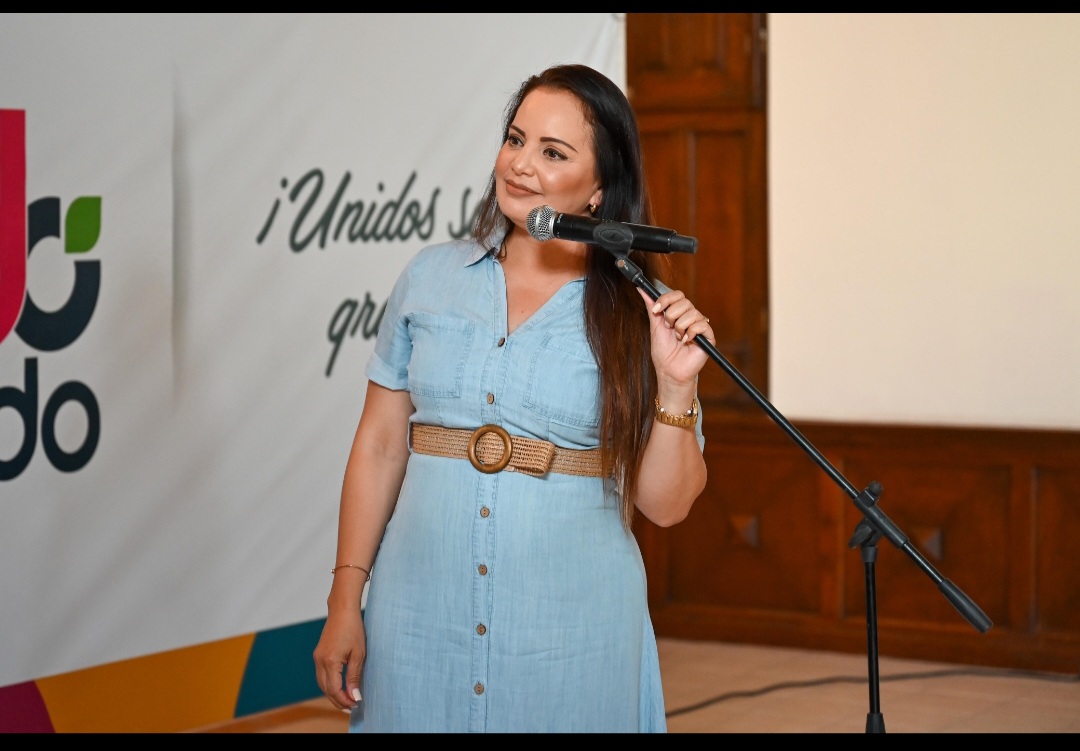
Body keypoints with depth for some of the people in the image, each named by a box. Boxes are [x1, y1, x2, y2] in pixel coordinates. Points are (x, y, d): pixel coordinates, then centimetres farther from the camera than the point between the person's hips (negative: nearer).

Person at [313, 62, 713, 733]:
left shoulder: (635, 314, -2)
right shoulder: (433, 276, 4)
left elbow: (665, 504, -3)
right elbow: (379, 447, 6)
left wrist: (677, 385, -17)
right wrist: (345, 602, 3)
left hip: (570, 637, -2)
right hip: (423, 622, 2)